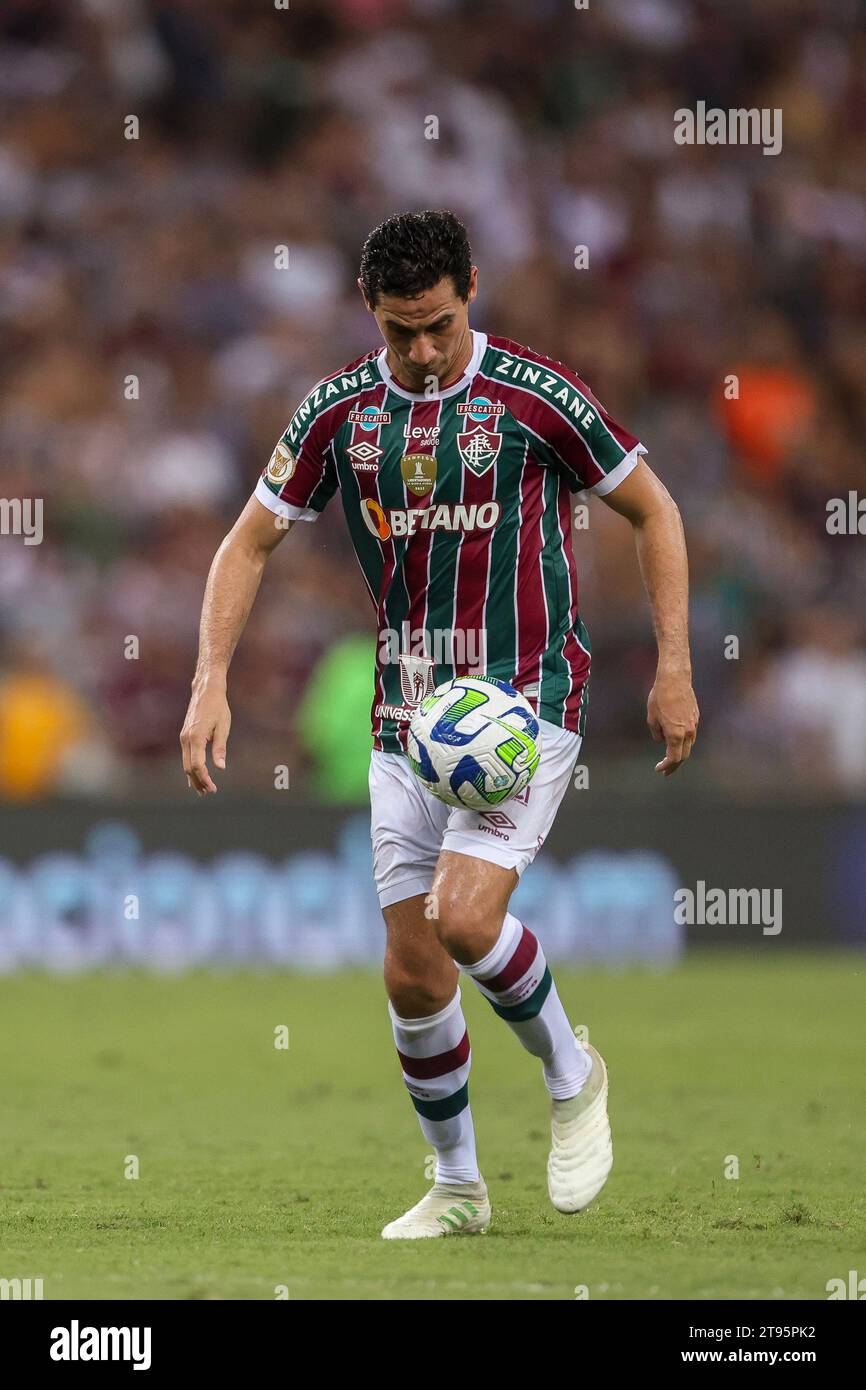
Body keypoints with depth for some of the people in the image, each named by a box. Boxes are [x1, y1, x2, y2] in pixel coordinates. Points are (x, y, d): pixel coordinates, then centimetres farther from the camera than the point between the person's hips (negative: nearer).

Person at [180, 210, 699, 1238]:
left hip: (526, 701, -4)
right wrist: (211, 681, -4)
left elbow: (653, 510, 1)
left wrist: (674, 670, -3)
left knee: (465, 919, -23)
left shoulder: (535, 396, -10)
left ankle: (570, 1075, 5)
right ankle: (458, 1186, 23)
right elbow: (250, 542, 8)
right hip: (405, 720, 5)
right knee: (412, 974, 4)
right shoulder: (339, 412, 0)